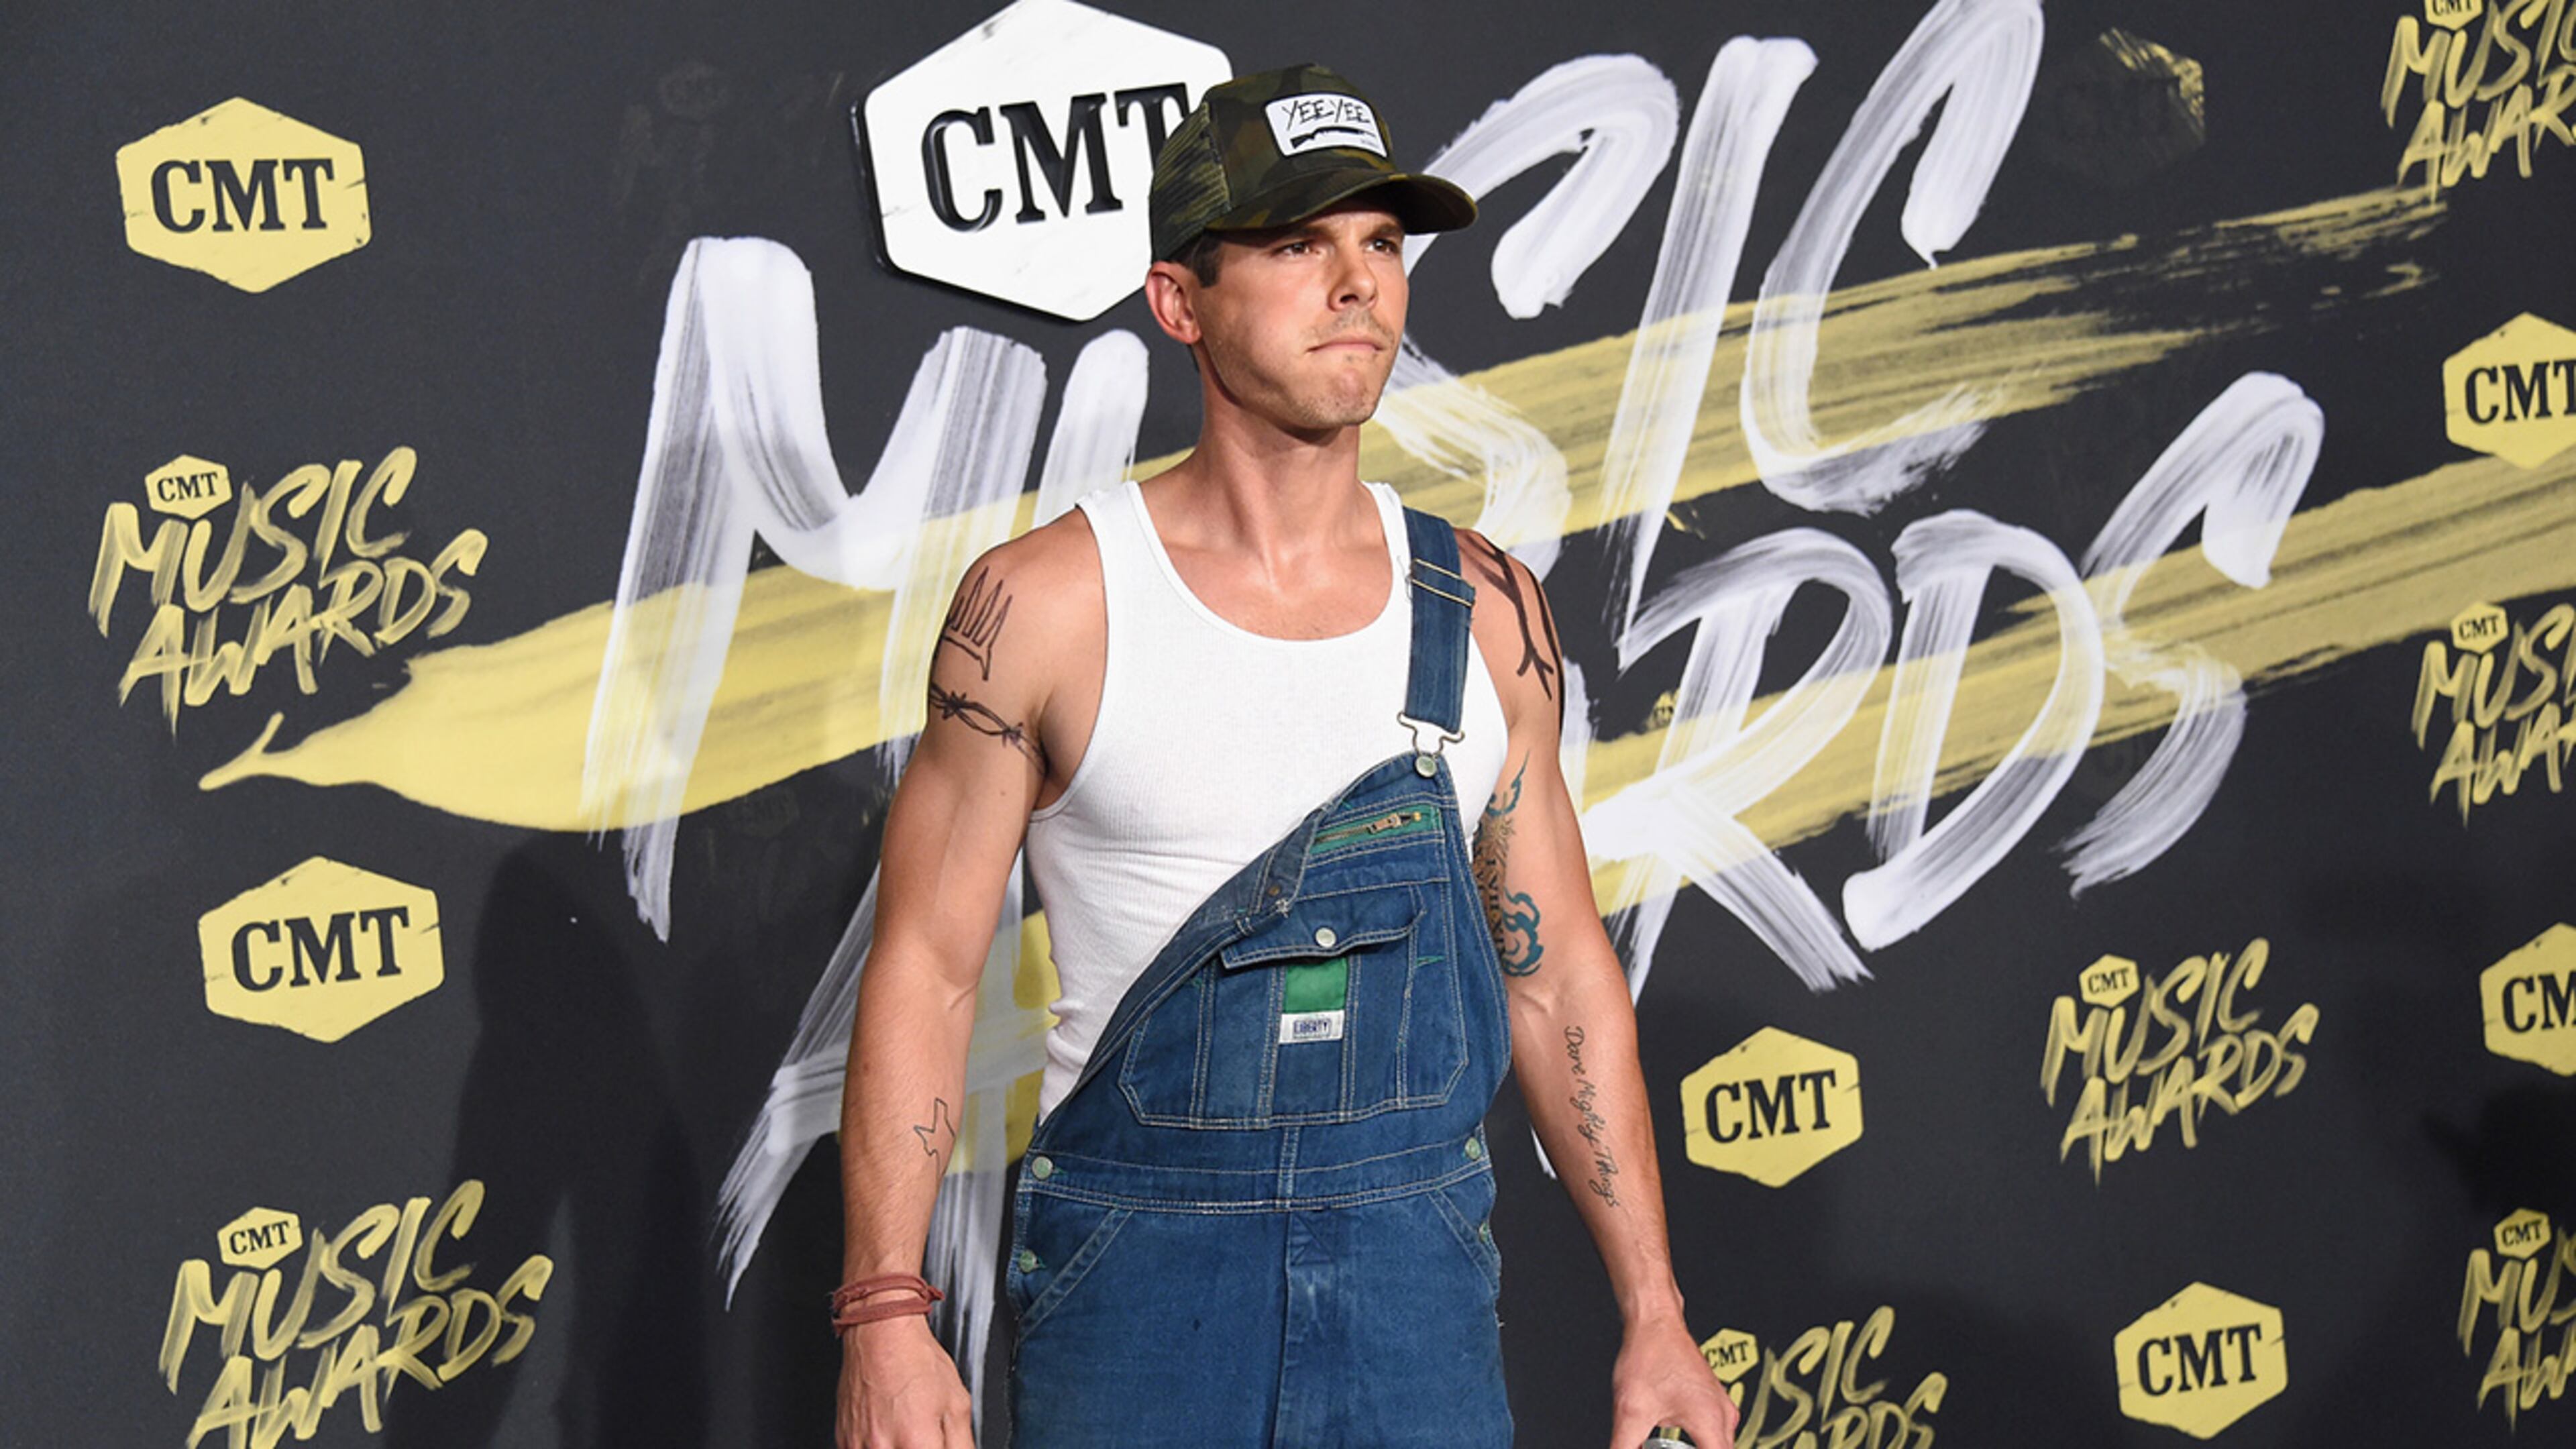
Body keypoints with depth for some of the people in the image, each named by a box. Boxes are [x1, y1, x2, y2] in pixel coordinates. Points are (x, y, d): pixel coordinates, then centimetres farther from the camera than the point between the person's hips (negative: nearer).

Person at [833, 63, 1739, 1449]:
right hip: (1136, 1273, -3)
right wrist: (886, 1315, -12)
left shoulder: (1484, 610, 5)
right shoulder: (1046, 605, -6)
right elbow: (925, 965, -5)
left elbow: (1556, 969, 10)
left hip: (1418, 1272, 3)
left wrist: (1652, 1313, 8)